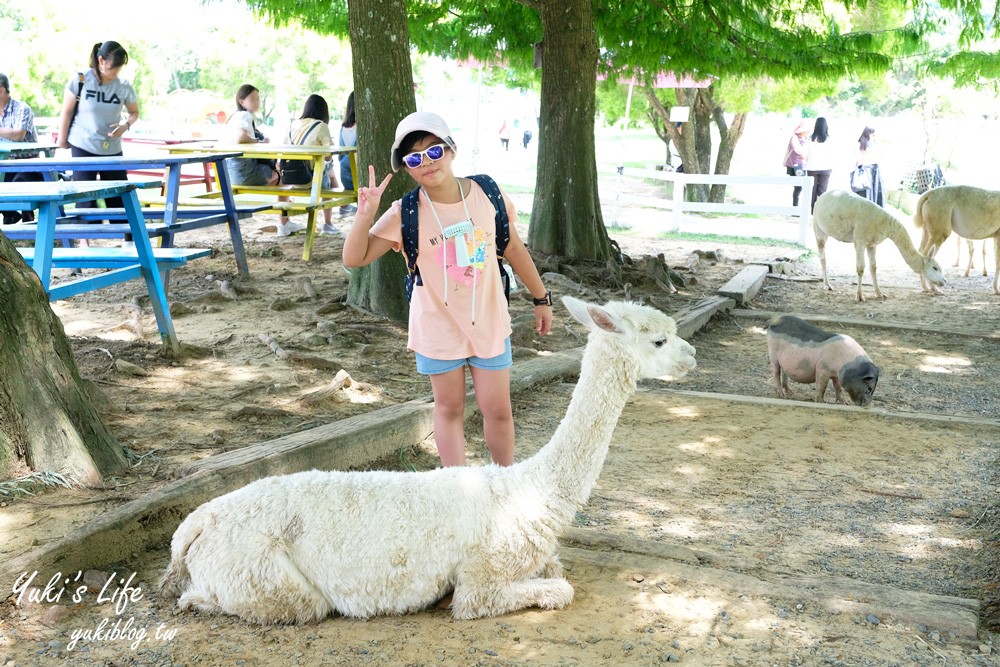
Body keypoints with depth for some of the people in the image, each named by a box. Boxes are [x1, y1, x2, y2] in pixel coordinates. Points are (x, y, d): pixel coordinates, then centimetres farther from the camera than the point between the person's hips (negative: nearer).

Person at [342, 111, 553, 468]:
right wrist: (365, 215, -30)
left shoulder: (488, 194, -8)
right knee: (449, 409, 11)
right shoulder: (406, 214, -13)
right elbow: (354, 258, -13)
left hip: (489, 321, 1)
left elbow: (514, 249, 5)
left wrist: (541, 298, 12)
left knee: (497, 409, 7)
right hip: (439, 327, -1)